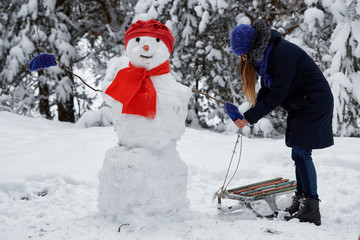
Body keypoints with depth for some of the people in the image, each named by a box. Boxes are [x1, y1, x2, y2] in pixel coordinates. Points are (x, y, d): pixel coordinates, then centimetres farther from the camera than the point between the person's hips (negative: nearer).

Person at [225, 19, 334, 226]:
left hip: (315, 103, -10)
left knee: (301, 153, -13)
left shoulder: (282, 53, -25)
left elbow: (278, 94, -25)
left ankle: (311, 211, -11)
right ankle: (300, 202, 16)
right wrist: (249, 114, -7)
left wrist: (250, 117, -22)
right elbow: (268, 89, 8)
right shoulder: (263, 55, 5)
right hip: (300, 106, 10)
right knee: (299, 154, 10)